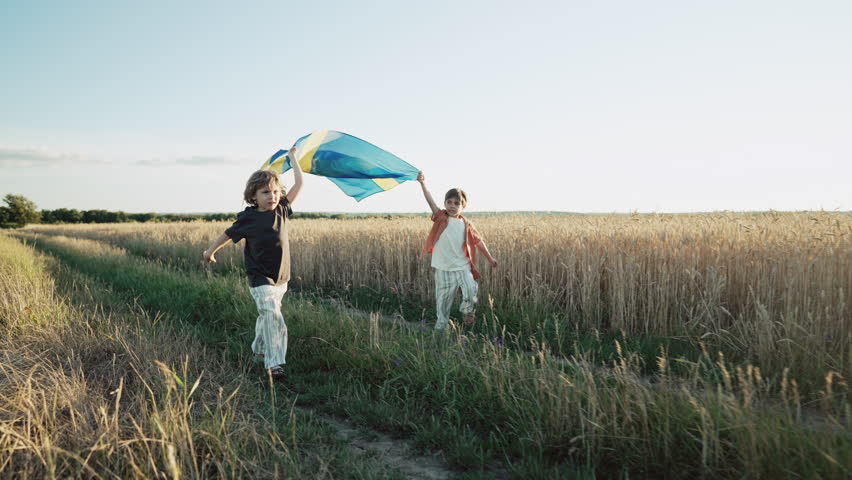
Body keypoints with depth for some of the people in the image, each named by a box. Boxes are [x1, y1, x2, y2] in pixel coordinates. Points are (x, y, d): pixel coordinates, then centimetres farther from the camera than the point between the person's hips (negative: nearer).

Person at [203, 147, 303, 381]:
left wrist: (293, 158, 13)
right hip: (260, 280, -5)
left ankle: (259, 351, 39)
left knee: (266, 316, 19)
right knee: (273, 317, -19)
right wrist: (211, 251, 20)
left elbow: (298, 184, 7)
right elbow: (228, 234, 7)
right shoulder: (248, 218, -9)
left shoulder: (281, 211, 1)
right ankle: (274, 364, -19)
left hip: (281, 278, 5)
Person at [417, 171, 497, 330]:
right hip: (443, 268, -1)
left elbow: (478, 241, 9)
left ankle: (467, 310, 15)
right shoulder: (440, 218, -3)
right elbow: (430, 201, -16)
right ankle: (440, 327, 21)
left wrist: (490, 258, 11)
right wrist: (423, 184, -28)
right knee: (442, 299, 6)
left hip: (462, 266, 1)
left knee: (471, 291, -16)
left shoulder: (465, 224, 1)